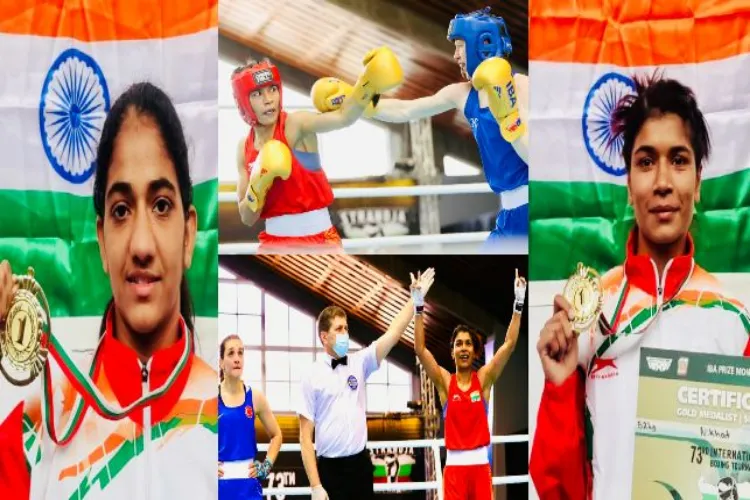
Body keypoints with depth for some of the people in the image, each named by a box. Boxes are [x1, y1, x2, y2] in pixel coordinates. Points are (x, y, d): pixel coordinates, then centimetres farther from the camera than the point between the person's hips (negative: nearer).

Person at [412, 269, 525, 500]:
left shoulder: (484, 378, 2)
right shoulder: (444, 381, 1)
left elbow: (509, 345, -5)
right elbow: (420, 349, -10)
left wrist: (518, 303, -12)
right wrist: (419, 308, -18)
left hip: (480, 463, 1)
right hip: (454, 465, -1)